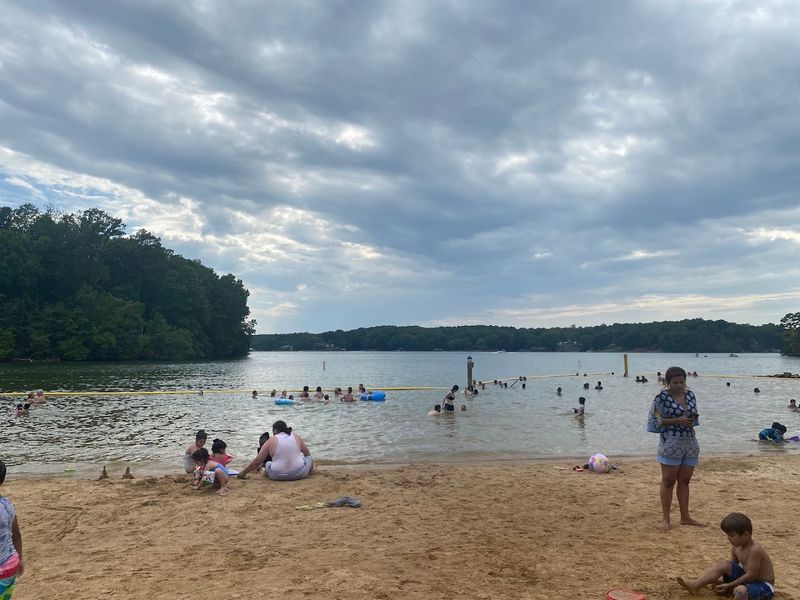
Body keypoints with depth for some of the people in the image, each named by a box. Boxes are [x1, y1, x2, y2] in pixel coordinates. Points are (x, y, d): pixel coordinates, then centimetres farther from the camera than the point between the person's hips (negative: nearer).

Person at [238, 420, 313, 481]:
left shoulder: (272, 440, -1)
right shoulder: (296, 437, 6)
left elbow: (257, 461, -2)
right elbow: (307, 454, 18)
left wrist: (243, 472, 9)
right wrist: (311, 468, 36)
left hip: (277, 476, -1)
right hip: (299, 474, 1)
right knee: (309, 457, 30)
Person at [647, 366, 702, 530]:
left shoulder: (690, 395, 8)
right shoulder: (662, 397, -10)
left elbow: (693, 416, 19)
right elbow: (657, 420, -10)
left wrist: (692, 420, -5)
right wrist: (677, 420, -19)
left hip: (690, 442, 6)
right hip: (670, 444, -6)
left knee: (684, 481, 12)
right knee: (668, 481, 1)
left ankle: (685, 517, 21)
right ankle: (665, 518, 9)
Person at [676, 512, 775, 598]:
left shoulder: (755, 549, -25)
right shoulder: (736, 547, 1)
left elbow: (750, 575, -24)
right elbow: (732, 567, 9)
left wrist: (729, 585, -19)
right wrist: (724, 582, -7)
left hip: (763, 586, -8)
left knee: (740, 590, -37)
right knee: (723, 565, -7)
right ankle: (694, 585, -10)